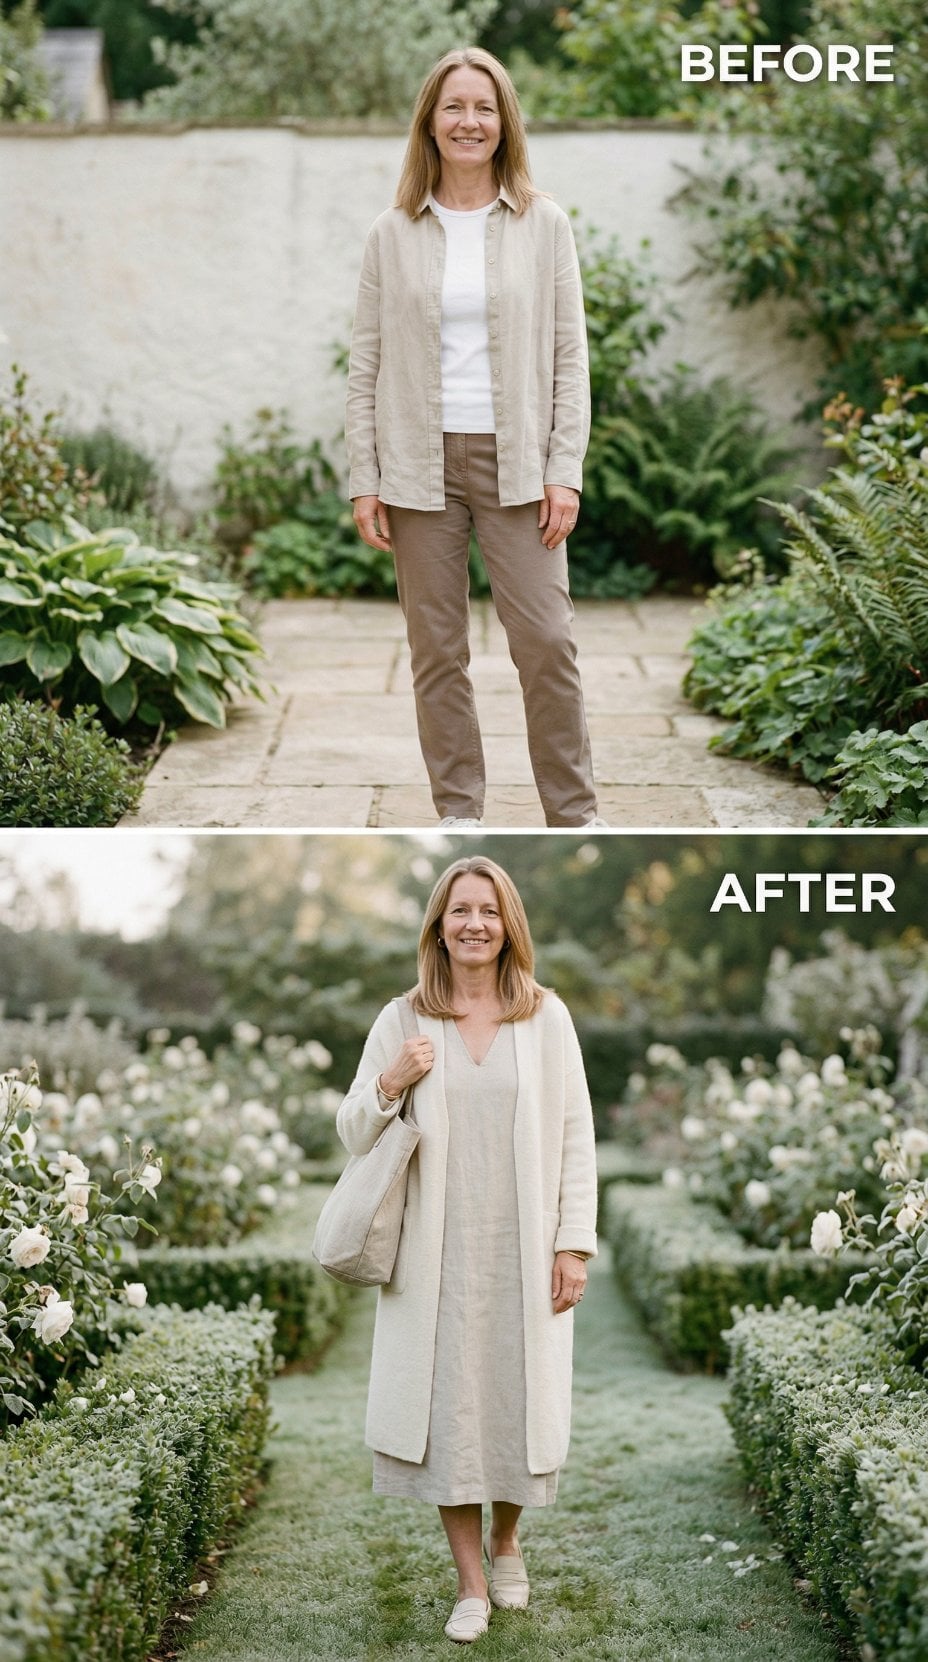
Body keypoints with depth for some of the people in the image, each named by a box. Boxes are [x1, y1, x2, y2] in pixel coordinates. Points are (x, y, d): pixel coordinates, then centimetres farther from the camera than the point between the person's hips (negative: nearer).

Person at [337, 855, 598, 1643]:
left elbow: (575, 1135, 1)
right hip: (437, 1253, 1)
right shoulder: (403, 1021, 3)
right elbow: (353, 1132, 8)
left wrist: (575, 1244, -4)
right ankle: (472, 1583, 17)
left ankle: (506, 1538, 35)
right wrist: (389, 1085, -12)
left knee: (521, 1396, 7)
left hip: (523, 1251, 0)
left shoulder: (546, 1016, 1)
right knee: (448, 1403, 3)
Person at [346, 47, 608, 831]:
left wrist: (565, 471, -5)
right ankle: (459, 811, 16)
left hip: (516, 462, -1)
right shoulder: (394, 233, 6)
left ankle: (575, 812, 7)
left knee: (546, 637, -5)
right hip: (419, 464, 1)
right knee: (437, 649, 5)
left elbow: (570, 356, 3)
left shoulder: (544, 225, 5)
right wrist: (364, 481, -1)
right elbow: (366, 363, 6)